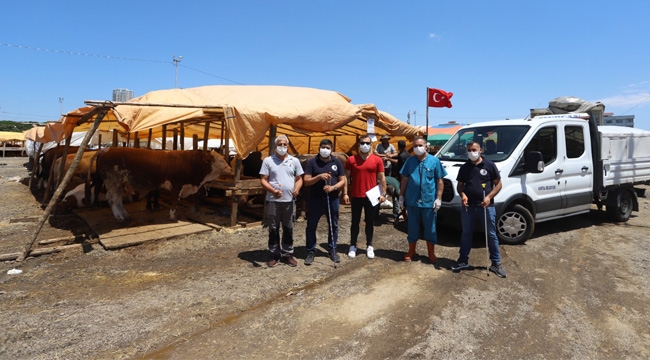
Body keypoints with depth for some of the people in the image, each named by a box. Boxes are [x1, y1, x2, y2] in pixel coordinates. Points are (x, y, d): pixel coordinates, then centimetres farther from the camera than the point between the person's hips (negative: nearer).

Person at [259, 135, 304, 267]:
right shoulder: (268, 160, 1)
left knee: (288, 229, 9)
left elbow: (299, 179, 10)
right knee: (273, 229, 6)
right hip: (273, 200, -1)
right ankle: (274, 255, 18)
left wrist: (297, 189, -12)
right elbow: (263, 180, -3)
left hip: (289, 200, 2)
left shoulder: (294, 161, 7)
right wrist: (273, 190, -19)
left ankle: (288, 254, 21)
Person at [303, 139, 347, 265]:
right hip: (315, 199, -2)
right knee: (311, 226, 4)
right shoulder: (312, 162, -2)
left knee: (334, 226, 11)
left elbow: (343, 181, 3)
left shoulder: (337, 162, 4)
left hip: (333, 199, 2)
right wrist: (319, 176, -21)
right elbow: (306, 181, -6)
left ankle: (332, 250, 27)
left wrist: (333, 187, -16)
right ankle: (311, 251, 16)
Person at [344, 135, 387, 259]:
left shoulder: (377, 160, -1)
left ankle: (369, 246, 22)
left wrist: (383, 194, -3)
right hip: (356, 196, 0)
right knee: (355, 222, 9)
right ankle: (353, 246, 21)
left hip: (371, 196, 0)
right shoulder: (351, 159, -1)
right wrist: (345, 193, -3)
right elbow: (346, 177, 2)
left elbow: (382, 178, 2)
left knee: (370, 222, 10)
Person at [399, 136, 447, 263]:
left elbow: (440, 181, -2)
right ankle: (411, 251, 28)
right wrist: (401, 195, 6)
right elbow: (404, 179, 8)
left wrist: (438, 198, -8)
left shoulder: (434, 161, -3)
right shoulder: (410, 161, 3)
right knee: (412, 228, 13)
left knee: (430, 228, 10)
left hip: (429, 201, -2)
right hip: (412, 201, 2)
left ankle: (431, 253, 24)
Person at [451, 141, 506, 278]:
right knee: (466, 234, 12)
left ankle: (496, 263, 17)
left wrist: (489, 197, -15)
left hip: (486, 206, -3)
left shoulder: (489, 165, -2)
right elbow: (459, 185, 13)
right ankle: (463, 260, 24)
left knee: (491, 235, 5)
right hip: (468, 206, 3)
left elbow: (498, 184, -1)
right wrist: (462, 195, -8)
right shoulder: (464, 168, 7)